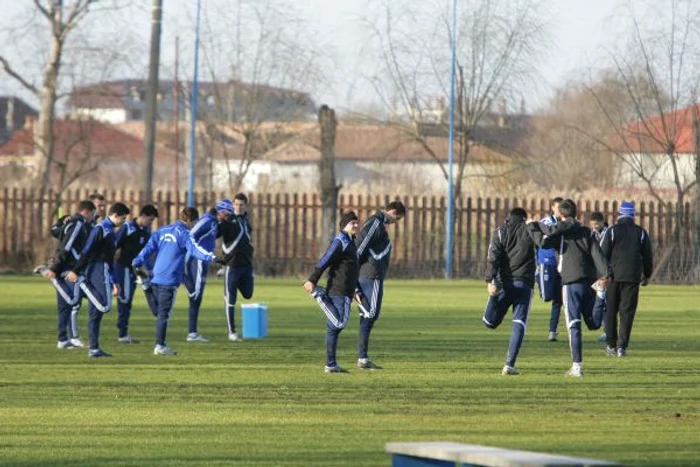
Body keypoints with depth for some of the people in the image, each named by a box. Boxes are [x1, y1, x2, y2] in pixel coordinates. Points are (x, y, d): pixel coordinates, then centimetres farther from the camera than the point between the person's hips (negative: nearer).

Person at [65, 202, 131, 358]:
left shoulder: (110, 230, 23)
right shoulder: (100, 228, -7)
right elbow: (87, 251, -14)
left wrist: (113, 282, 27)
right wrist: (76, 271, -20)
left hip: (103, 272, 10)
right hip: (98, 271, -10)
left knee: (95, 314, 7)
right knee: (105, 306, -25)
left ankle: (94, 349, 7)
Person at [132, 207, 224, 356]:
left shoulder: (163, 231, 15)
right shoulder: (183, 233, -6)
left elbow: (149, 247, 12)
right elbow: (194, 249, -22)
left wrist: (138, 263, 12)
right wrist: (211, 258, -34)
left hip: (156, 277, 7)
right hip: (169, 280, -7)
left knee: (161, 312, 15)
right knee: (164, 313, -4)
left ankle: (160, 345, 16)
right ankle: (160, 346, -5)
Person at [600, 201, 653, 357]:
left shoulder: (612, 231, 0)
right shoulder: (641, 233, 5)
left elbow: (603, 254, -3)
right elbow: (647, 256, 9)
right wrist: (647, 275, 21)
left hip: (613, 277, -1)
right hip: (632, 278, 1)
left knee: (610, 311, 10)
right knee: (627, 312, 1)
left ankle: (611, 345, 12)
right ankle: (622, 346, -8)